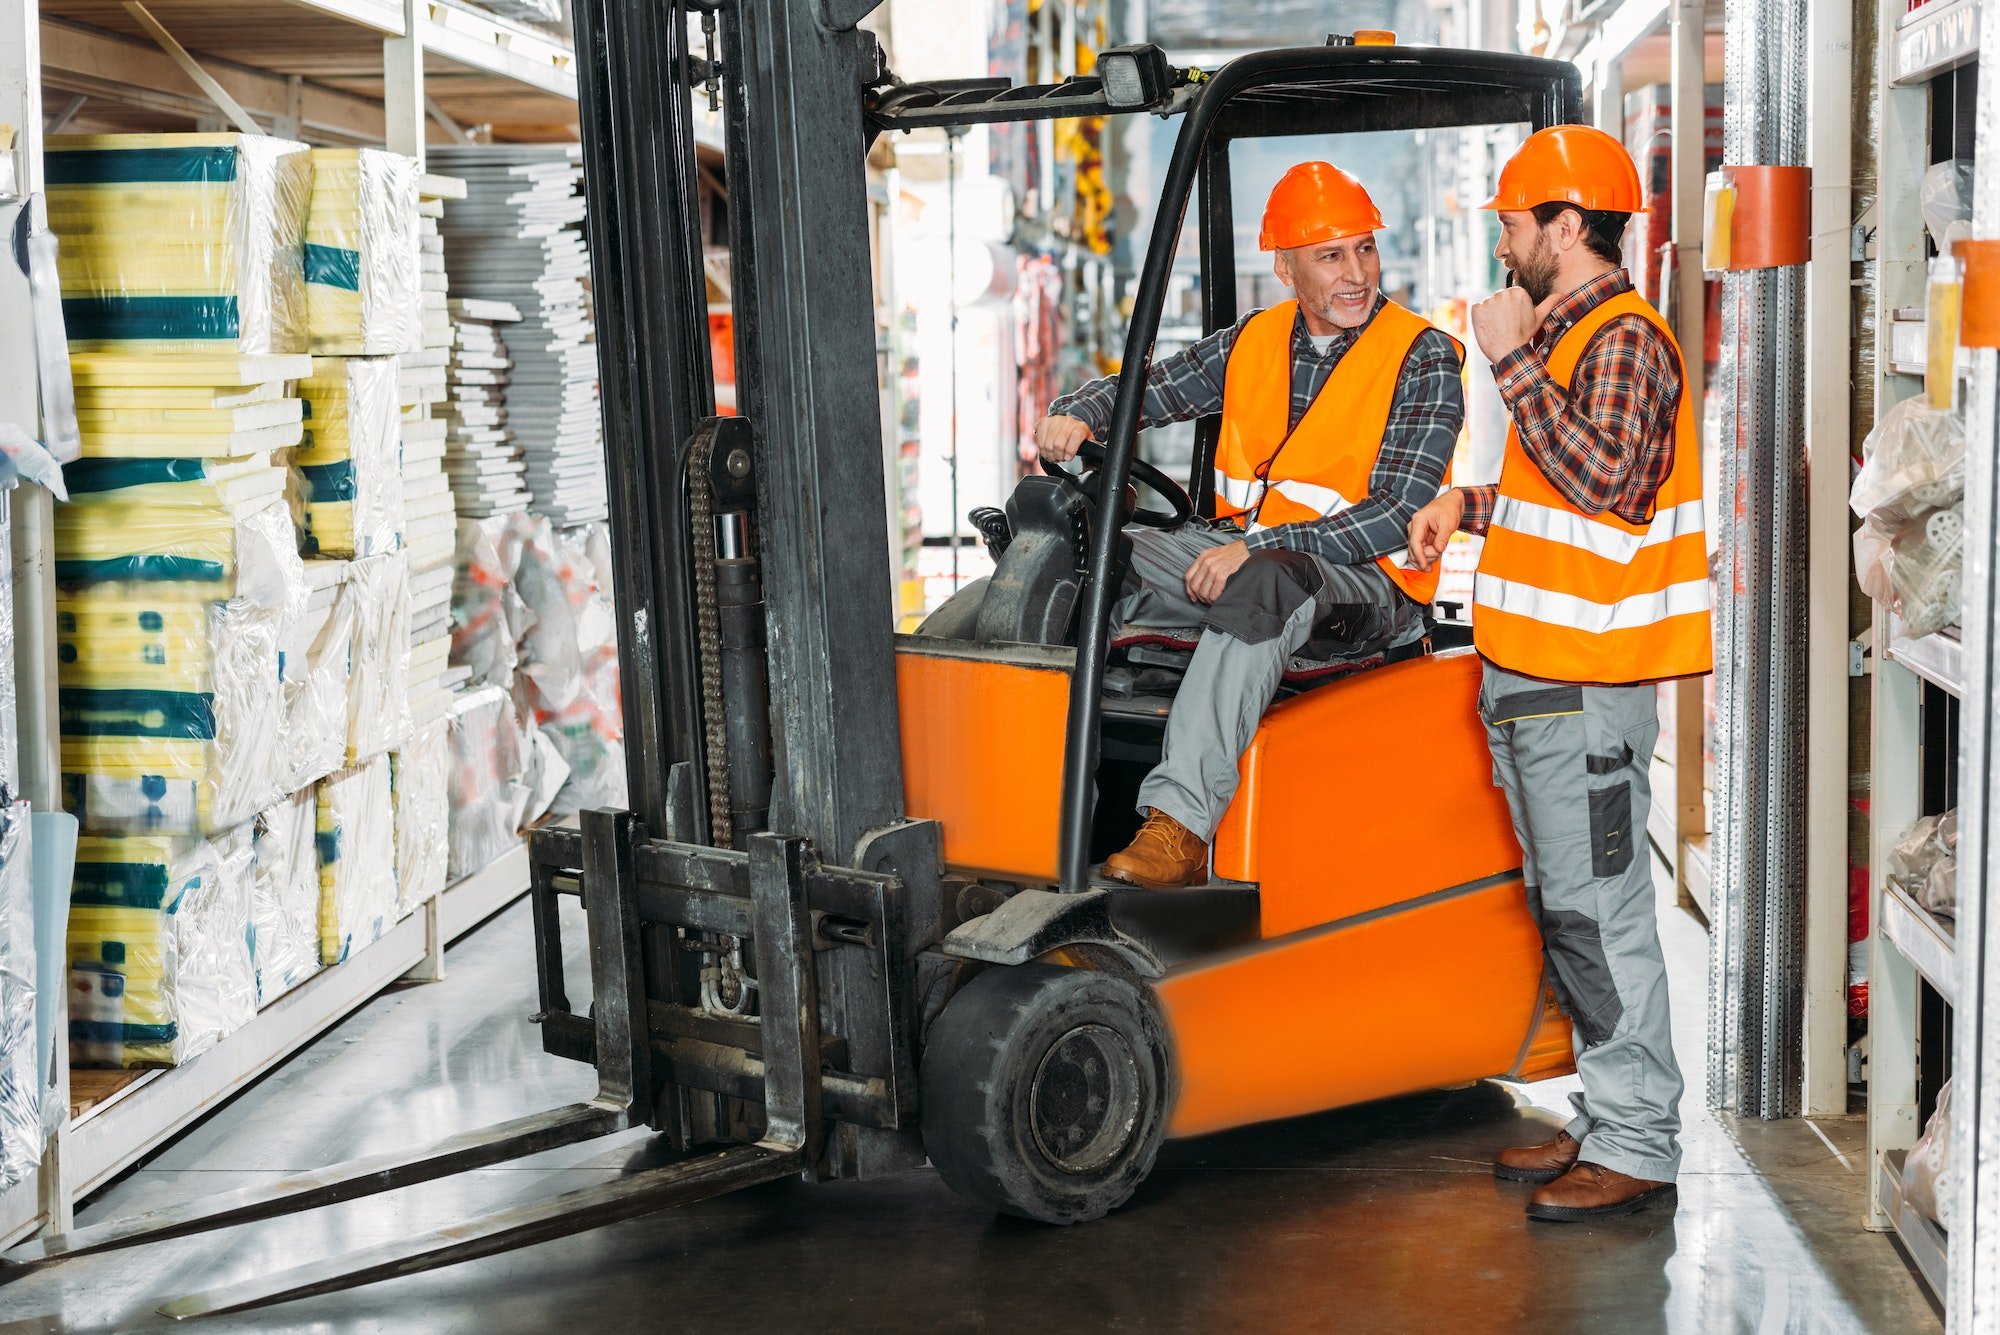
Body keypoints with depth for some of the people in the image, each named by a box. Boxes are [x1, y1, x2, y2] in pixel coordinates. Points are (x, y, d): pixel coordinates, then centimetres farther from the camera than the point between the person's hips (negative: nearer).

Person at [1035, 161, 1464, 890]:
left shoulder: (1424, 358, -6)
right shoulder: (1254, 341, 11)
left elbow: (1400, 515, -15)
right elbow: (1142, 390, 19)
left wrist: (1260, 547, -25)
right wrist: (1077, 414, -7)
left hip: (1365, 578, -6)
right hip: (1238, 546, 6)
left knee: (1261, 587, -40)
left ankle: (1181, 820, -48)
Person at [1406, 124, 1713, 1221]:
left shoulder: (1625, 340, -12)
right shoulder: (1566, 335, 19)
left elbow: (1608, 481, -26)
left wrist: (1515, 361, -21)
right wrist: (1471, 503, 11)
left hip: (1583, 680, -10)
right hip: (1529, 675, 10)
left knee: (1596, 909, -7)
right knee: (1564, 906, 14)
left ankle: (1639, 1144, 1)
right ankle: (1608, 1120, 22)